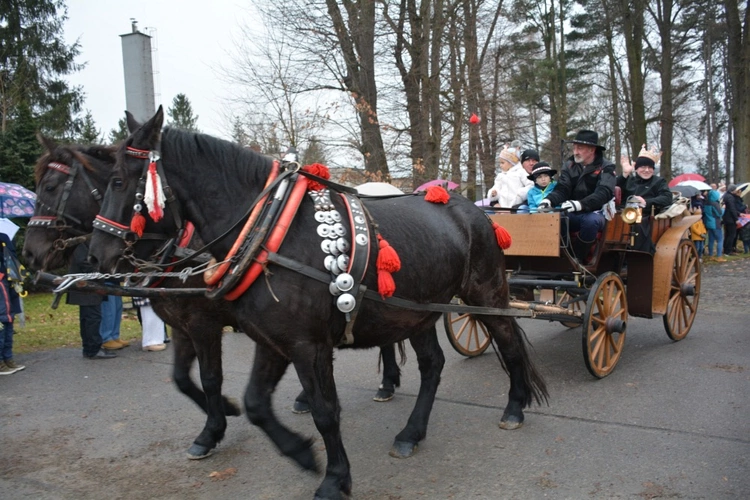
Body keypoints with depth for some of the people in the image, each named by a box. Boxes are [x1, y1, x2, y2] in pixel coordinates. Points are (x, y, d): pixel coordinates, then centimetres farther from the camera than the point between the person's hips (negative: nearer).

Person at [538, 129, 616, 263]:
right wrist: (549, 200, -26)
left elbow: (604, 193, -22)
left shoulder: (606, 167, -6)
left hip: (595, 213, -3)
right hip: (573, 214, 3)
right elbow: (561, 190, -1)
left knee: (591, 221, -38)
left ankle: (577, 258, -18)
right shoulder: (570, 165, 8)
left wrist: (580, 204, -41)